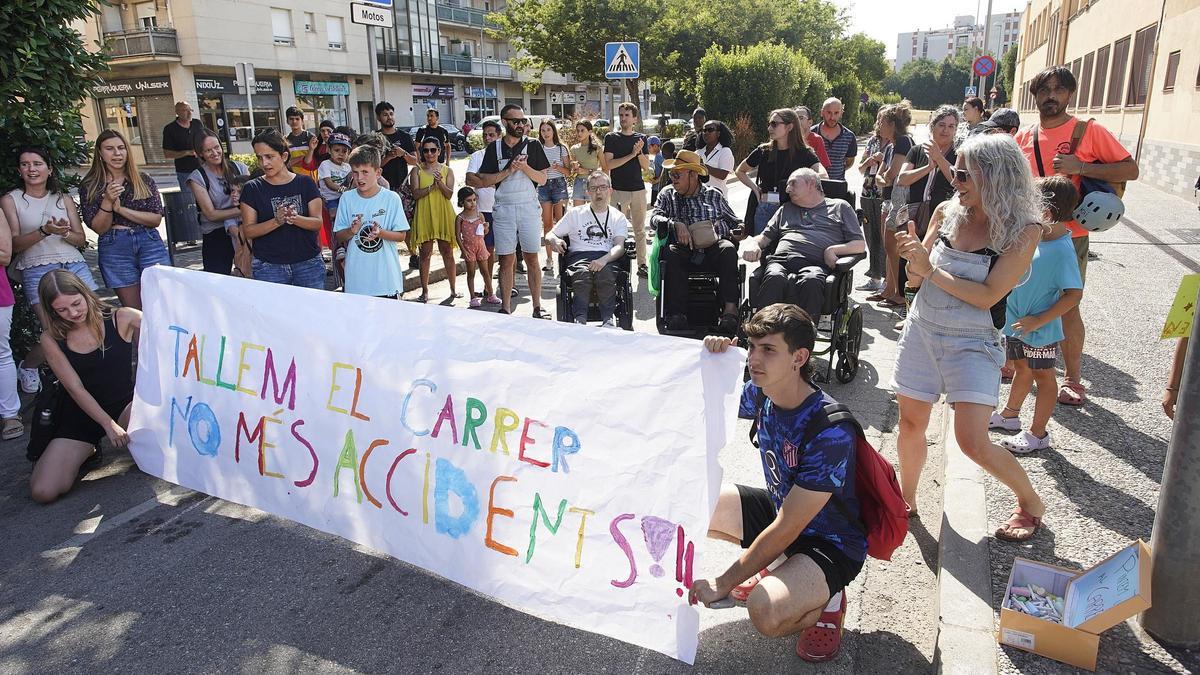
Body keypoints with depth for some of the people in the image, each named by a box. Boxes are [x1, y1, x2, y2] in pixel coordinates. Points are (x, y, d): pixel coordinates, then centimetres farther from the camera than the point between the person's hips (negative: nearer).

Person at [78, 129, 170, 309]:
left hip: (149, 243, 1)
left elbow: (156, 219, 0)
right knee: (134, 313, 3)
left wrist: (121, 209, -9)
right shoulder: (89, 187, 6)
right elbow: (99, 228, 0)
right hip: (114, 249, 0)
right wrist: (108, 202, -15)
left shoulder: (144, 181, 8)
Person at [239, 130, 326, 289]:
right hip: (268, 268, 0)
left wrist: (295, 219, -22)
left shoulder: (305, 183, 4)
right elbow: (248, 231, -3)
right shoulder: (252, 189, 3)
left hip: (309, 264, 1)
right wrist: (276, 221, -20)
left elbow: (318, 223, -2)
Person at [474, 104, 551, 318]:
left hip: (529, 208, -1)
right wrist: (508, 170, -10)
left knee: (532, 259, 2)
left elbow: (542, 179, 1)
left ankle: (537, 307, 8)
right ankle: (506, 308, 9)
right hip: (503, 210, 1)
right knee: (506, 260, 3)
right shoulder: (494, 148, 7)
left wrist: (524, 166, -15)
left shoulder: (532, 146, 5)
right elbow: (484, 181, 2)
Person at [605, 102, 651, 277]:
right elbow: (609, 164, -10)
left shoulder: (641, 138, 10)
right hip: (619, 190, -3)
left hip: (639, 189, 3)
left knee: (640, 230, 7)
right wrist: (631, 154, -14)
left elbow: (646, 166, 6)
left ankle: (642, 264, 13)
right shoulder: (611, 137, 2)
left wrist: (640, 152, -12)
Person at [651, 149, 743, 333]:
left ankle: (730, 308, -36)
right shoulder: (667, 195, 17)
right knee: (672, 252, -33)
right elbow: (654, 218, 0)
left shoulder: (714, 194, 17)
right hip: (684, 251, 0)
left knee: (728, 249, -31)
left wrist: (738, 232, -3)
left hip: (713, 248, 0)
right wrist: (676, 224, -19)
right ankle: (676, 312, -34)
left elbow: (734, 222, 21)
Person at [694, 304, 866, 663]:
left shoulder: (831, 432, -32)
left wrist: (724, 583, -21)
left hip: (829, 543, -7)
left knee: (766, 611, -35)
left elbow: (787, 528, -28)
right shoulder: (760, 394, -11)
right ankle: (772, 574, 6)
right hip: (779, 506, 8)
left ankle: (825, 600, 1)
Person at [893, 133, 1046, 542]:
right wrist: (913, 257, -17)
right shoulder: (947, 212, 0)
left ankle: (1031, 502, 19)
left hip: (971, 343, -4)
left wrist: (932, 270, -21)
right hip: (921, 330, 4)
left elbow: (987, 295, -19)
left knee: (973, 442, -9)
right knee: (910, 425, 10)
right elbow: (917, 277, 4)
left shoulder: (1023, 231, -12)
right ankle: (906, 499, 33)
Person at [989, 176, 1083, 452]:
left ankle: (1038, 433, 20)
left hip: (1040, 329, -8)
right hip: (1017, 321, 8)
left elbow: (1074, 294, -25)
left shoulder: (1061, 251, -25)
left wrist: (1039, 320, -24)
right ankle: (1009, 414, 42)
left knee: (1043, 376, 8)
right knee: (1022, 368, 24)